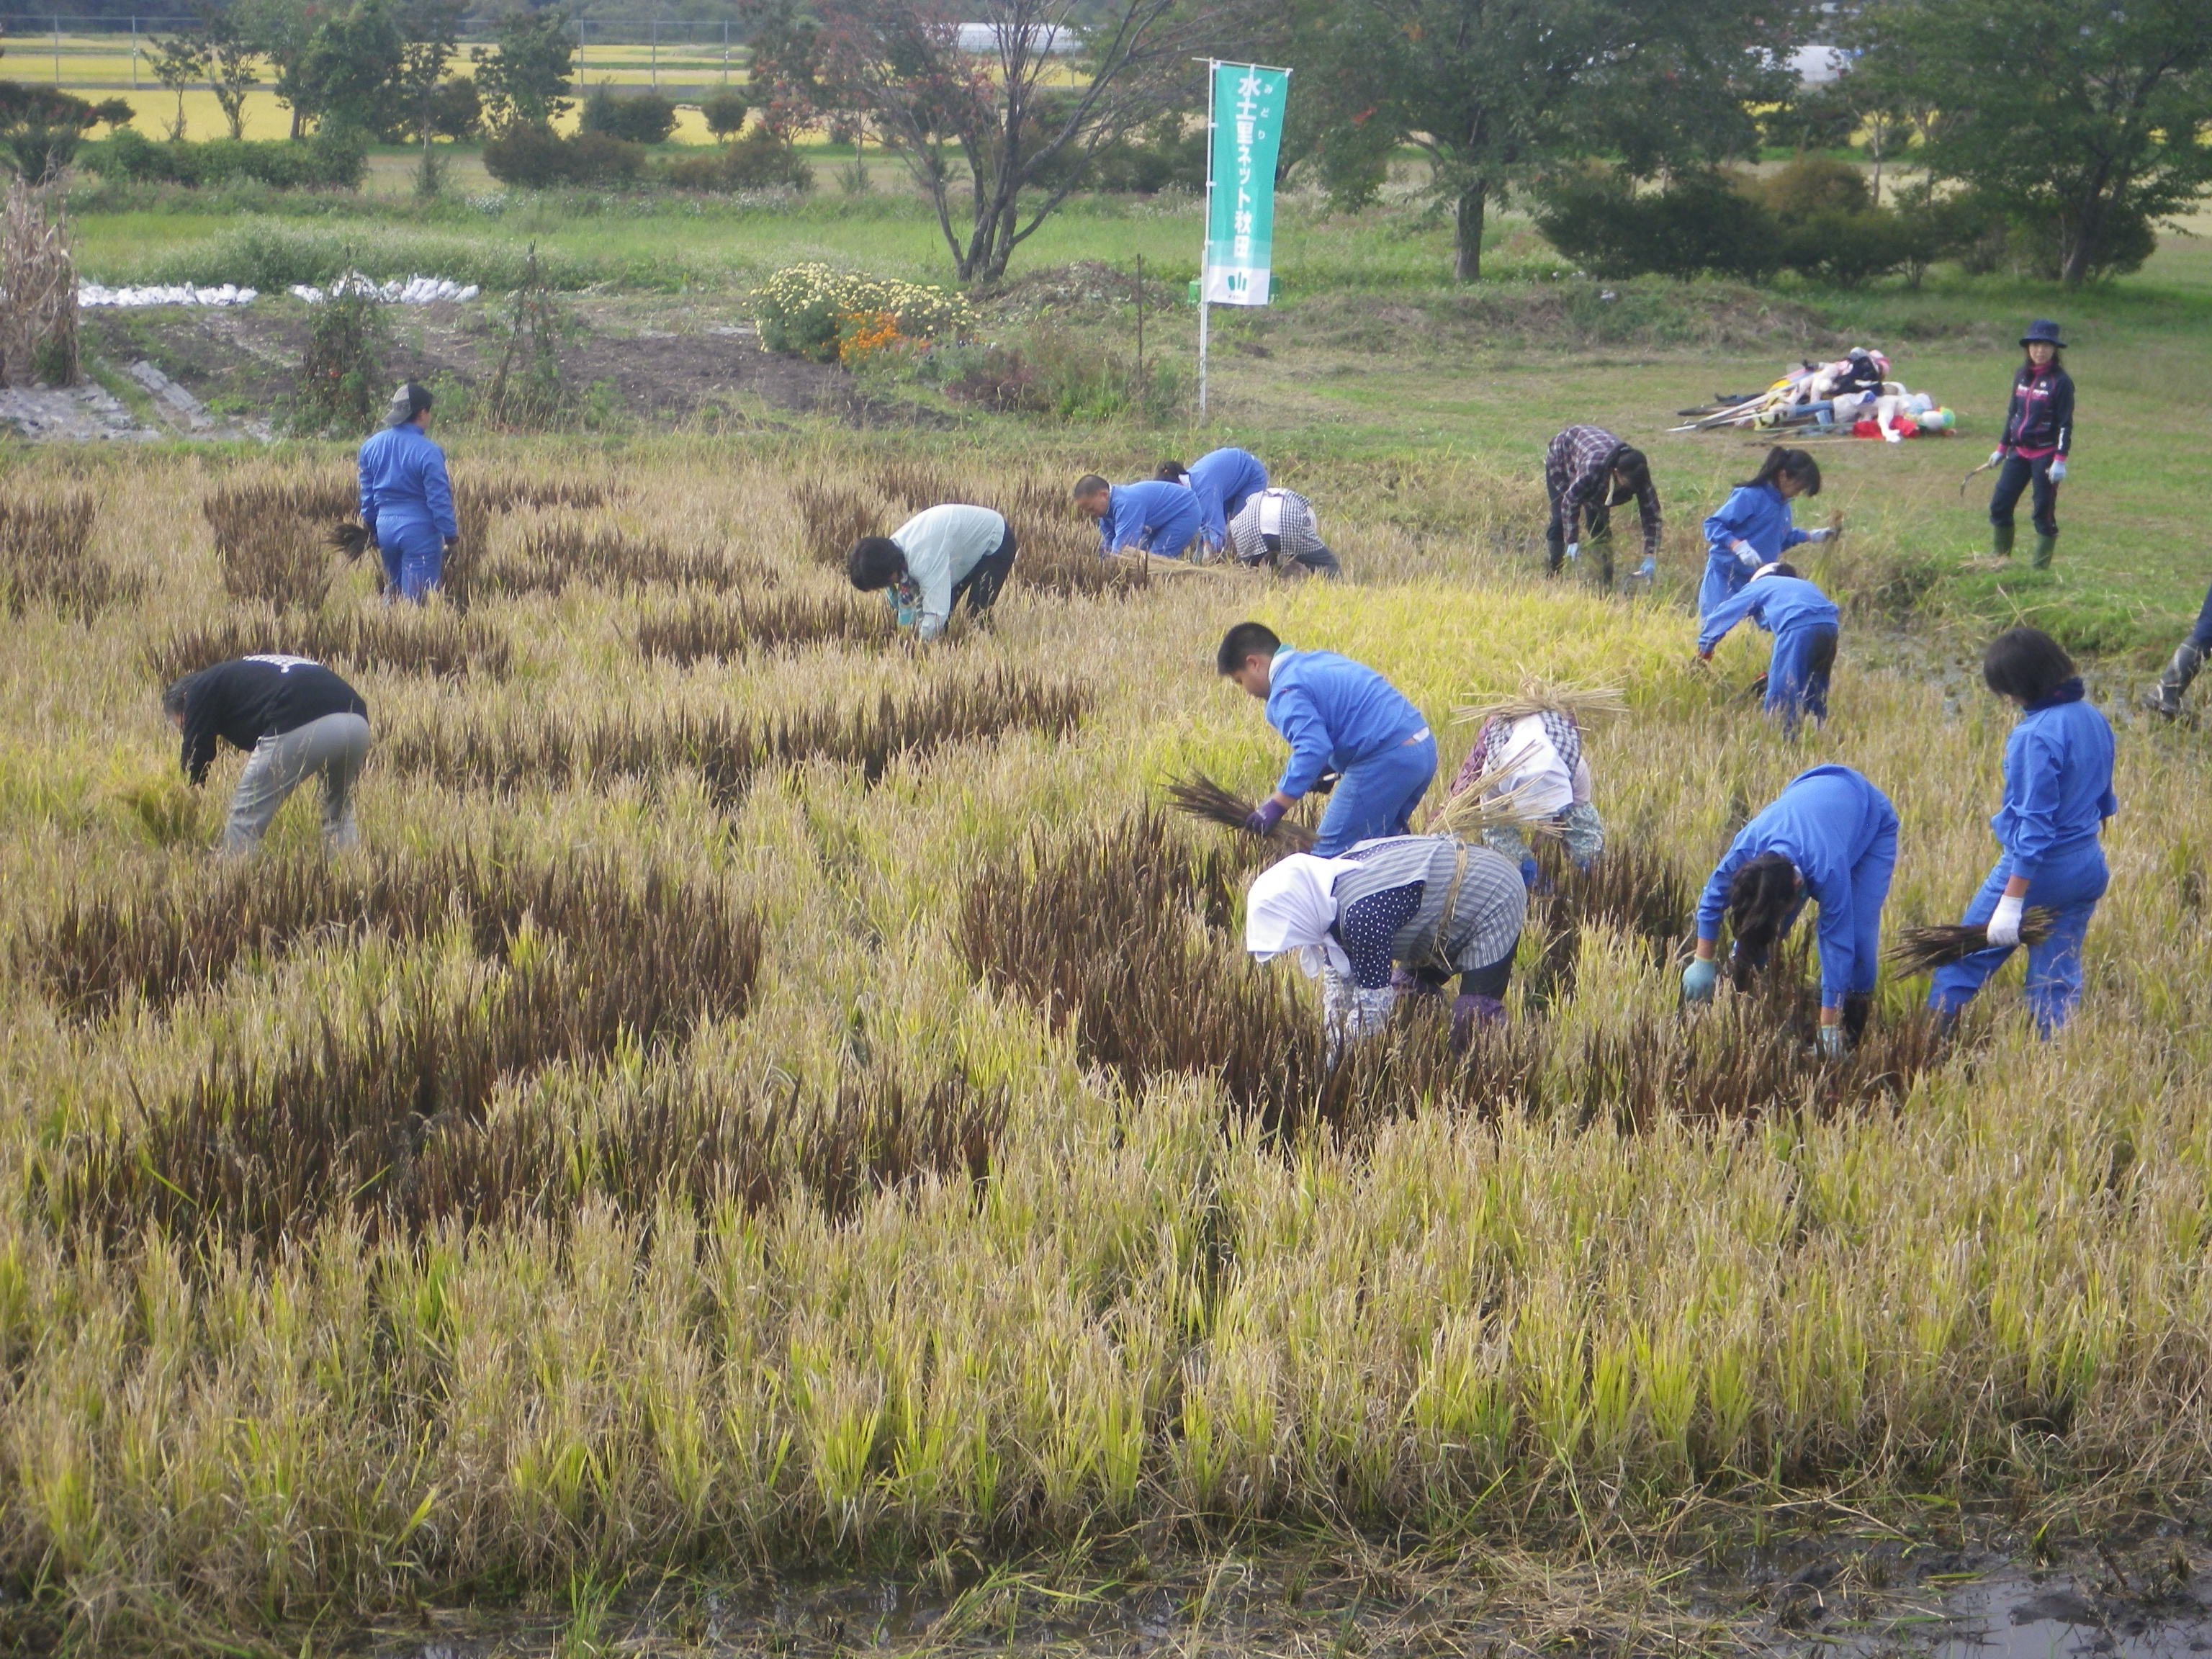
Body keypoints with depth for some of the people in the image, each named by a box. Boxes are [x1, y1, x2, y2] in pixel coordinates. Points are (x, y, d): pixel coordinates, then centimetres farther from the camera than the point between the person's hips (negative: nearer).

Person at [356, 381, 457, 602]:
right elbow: (439, 499, -14)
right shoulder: (427, 452, -15)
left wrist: (372, 530, 24)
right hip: (420, 530, -6)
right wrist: (451, 535, -5)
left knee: (392, 588, 21)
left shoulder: (370, 447, 5)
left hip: (385, 527, 6)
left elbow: (366, 495, 14)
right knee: (415, 600, -1)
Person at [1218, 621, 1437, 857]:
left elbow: (1313, 748, -23)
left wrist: (1275, 807, -21)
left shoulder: (1287, 693, -9)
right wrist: (1329, 769, 25)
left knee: (1331, 854, -3)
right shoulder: (1321, 659, 20)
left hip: (1386, 761, -10)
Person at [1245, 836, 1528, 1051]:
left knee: (1473, 1027, -14)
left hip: (1492, 906, -10)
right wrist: (1334, 1050, -1)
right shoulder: (1328, 898, -7)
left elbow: (1373, 1003, -30)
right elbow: (1337, 983, 1)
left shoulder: (1363, 918, -36)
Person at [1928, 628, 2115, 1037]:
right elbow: (2103, 798, 14)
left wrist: (2011, 902, -22)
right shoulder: (2095, 719, 3)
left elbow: (2036, 823, -23)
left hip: (2037, 867, -7)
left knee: (1969, 955, 9)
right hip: (2088, 871, 7)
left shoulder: (2036, 736, -22)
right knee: (2060, 974, 12)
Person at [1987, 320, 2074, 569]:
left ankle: (2040, 567, 6)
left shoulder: (2060, 381, -10)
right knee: (1999, 506, 5)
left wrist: (2060, 460, -17)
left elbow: (2065, 423, -11)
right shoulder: (2022, 376, 8)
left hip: (2045, 454, -6)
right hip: (2019, 452, 6)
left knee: (2044, 512, -1)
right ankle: (2000, 560, 19)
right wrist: (2002, 448, 20)